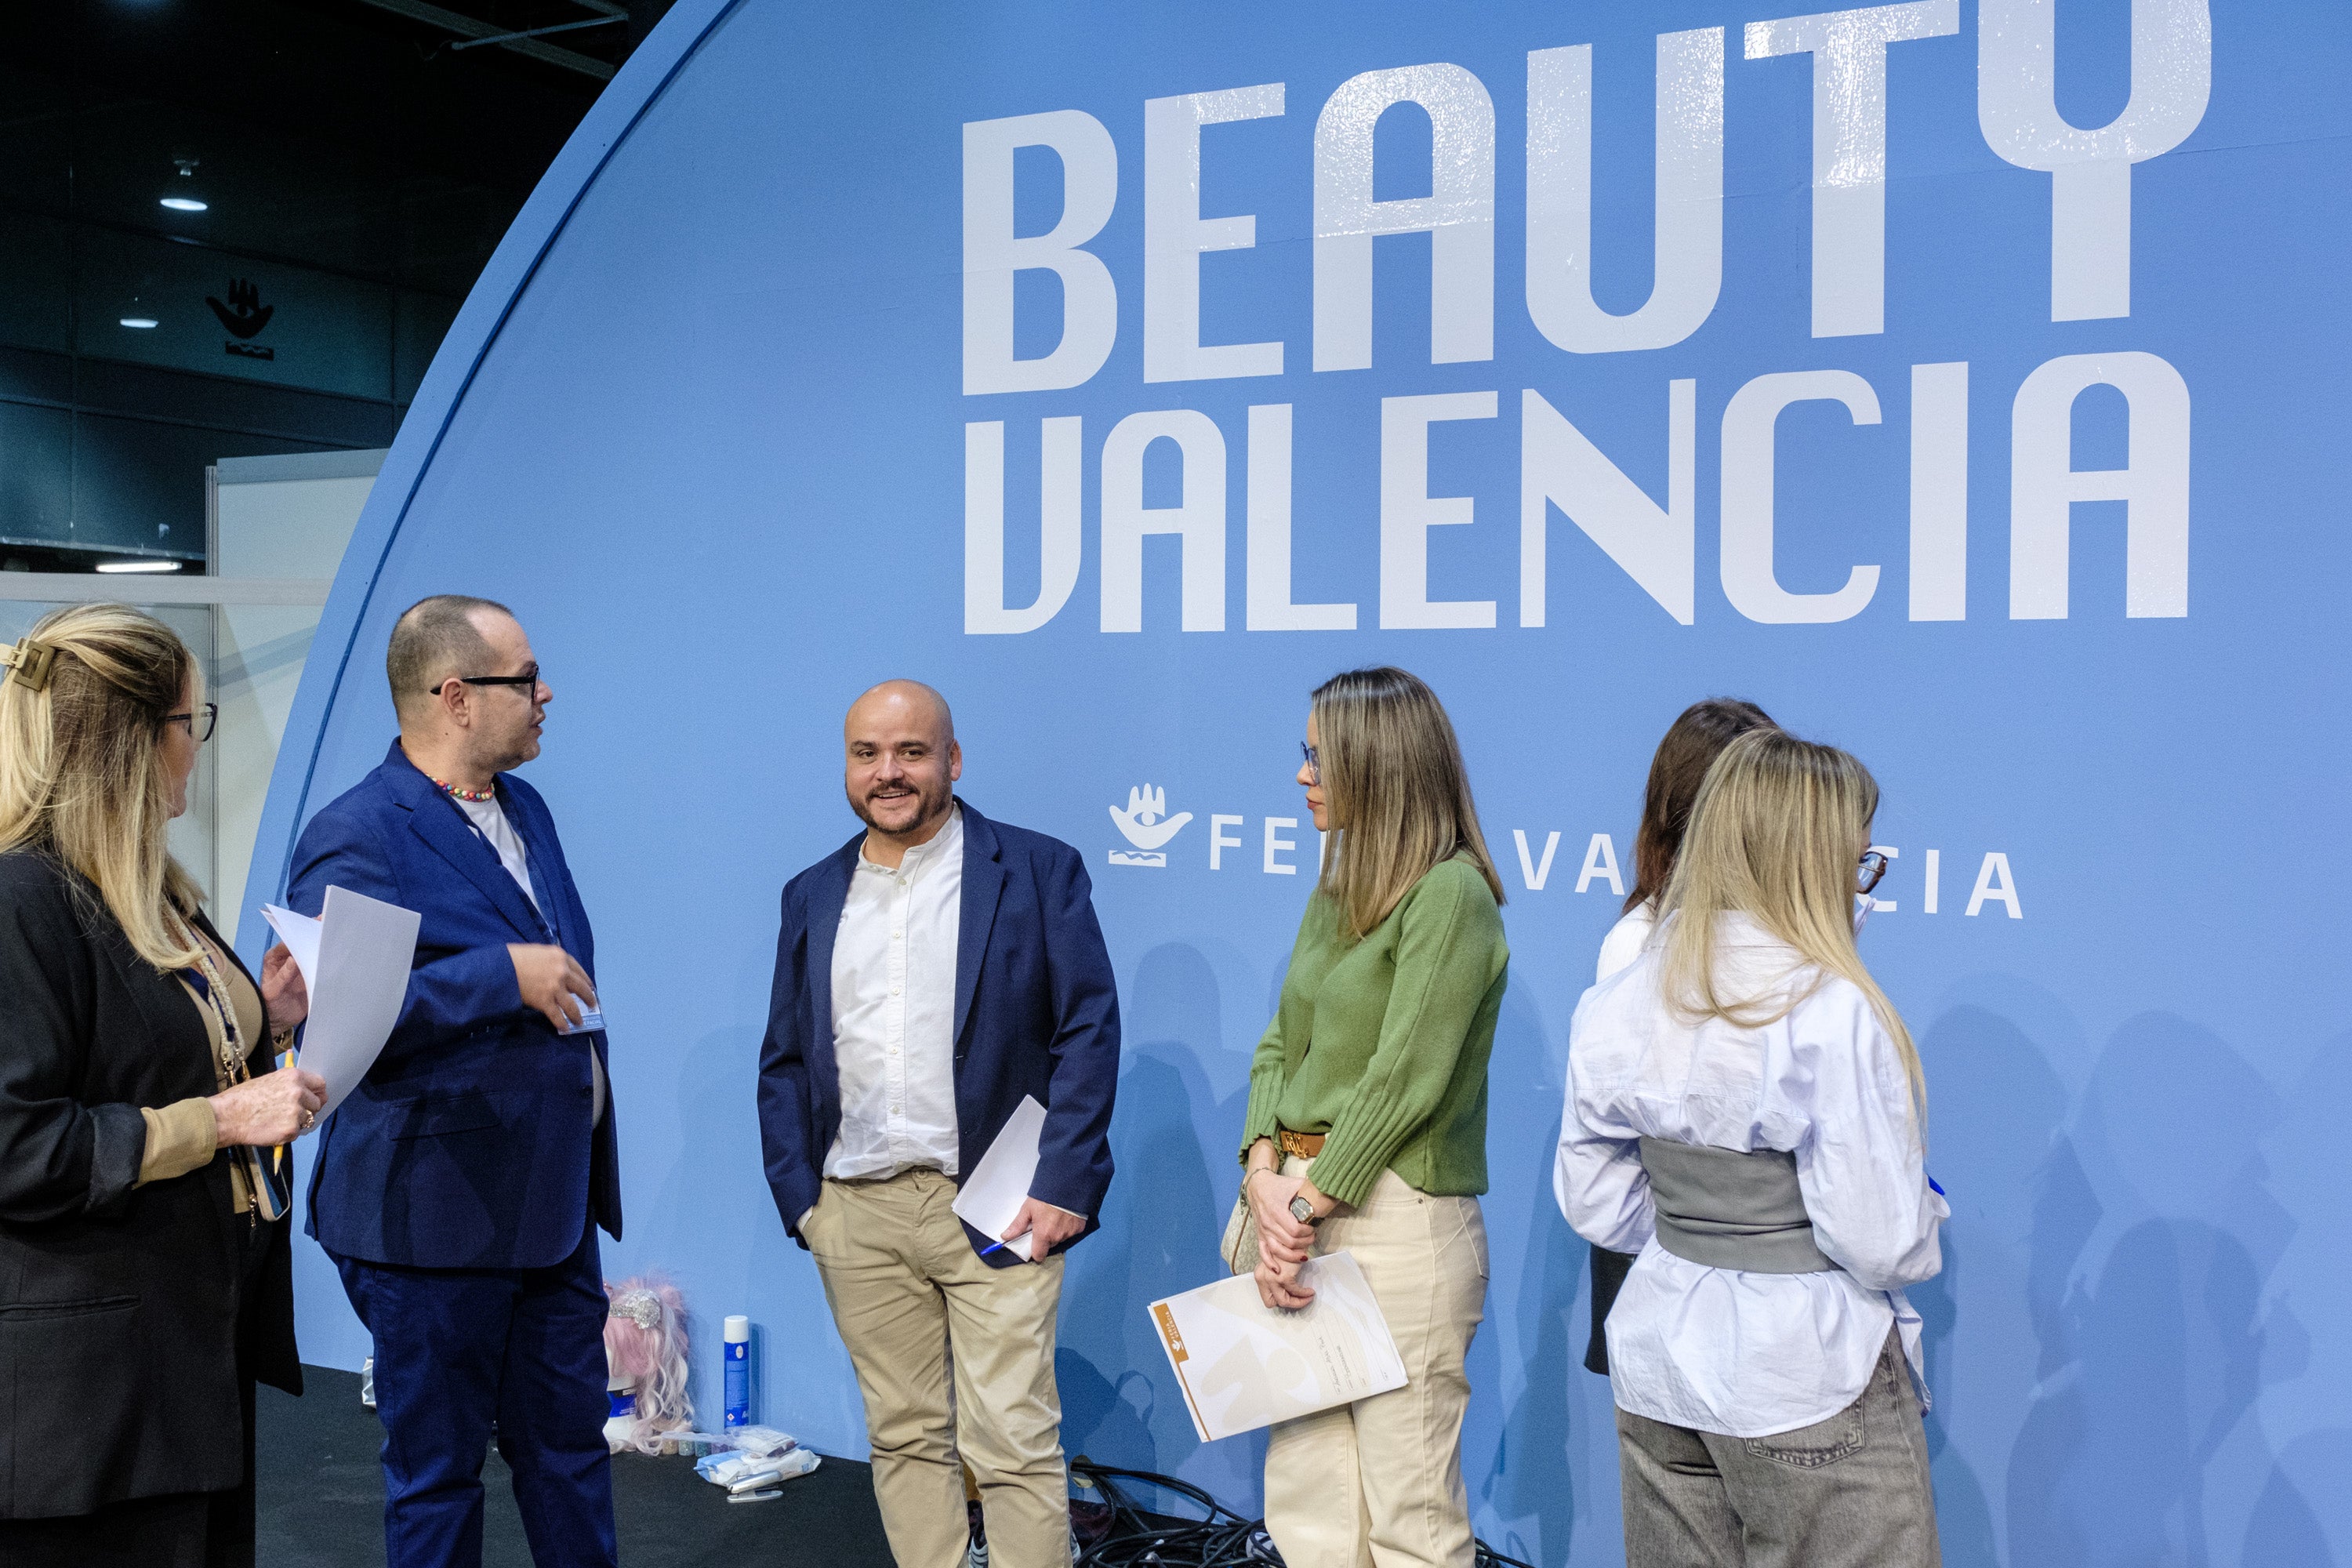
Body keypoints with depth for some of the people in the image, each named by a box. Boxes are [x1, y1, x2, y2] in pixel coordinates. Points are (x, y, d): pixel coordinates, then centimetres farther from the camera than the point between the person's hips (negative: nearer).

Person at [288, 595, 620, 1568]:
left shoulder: (524, 809, 11)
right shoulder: (355, 838, -15)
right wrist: (502, 975, -25)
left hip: (556, 1203, 8)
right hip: (438, 1219, -7)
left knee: (571, 1449, 16)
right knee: (437, 1470, 8)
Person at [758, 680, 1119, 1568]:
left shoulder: (1039, 871, 0)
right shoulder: (813, 896, 12)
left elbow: (1089, 1033, -5)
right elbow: (784, 1060, 14)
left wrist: (1063, 1188, -12)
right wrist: (798, 1196, 4)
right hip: (858, 1216, 4)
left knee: (1013, 1444, -3)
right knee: (905, 1437, 11)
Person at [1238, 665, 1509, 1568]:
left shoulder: (1451, 894, -12)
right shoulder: (1335, 892, 15)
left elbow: (1405, 1081, -16)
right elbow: (1281, 1044, 12)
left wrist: (1308, 1206, -13)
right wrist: (1264, 1173, -3)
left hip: (1397, 1219, -8)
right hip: (1302, 1198, 8)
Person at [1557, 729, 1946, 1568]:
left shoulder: (1615, 1003, -1)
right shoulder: (1830, 1011, -19)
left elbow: (1594, 1204, 5)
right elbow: (1882, 1243, -16)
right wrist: (1924, 1213, 5)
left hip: (1658, 1363, 6)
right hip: (1805, 1375, -6)